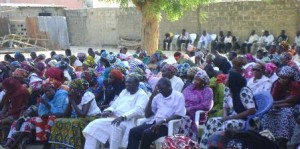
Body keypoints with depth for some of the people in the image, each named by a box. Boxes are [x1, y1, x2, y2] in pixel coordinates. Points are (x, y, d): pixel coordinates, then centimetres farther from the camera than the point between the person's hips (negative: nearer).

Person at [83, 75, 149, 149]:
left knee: (116, 126, -39)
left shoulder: (142, 95, -2)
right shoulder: (124, 92, 22)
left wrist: (122, 117, -31)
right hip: (115, 118, 8)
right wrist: (109, 111, -4)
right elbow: (115, 105, 20)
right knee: (93, 125, -7)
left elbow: (138, 110, -18)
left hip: (128, 121, -7)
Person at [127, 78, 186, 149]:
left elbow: (178, 116, -11)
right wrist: (151, 97, 6)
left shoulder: (179, 96, -1)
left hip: (167, 125, -6)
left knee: (147, 133, -30)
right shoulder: (158, 96, 16)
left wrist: (163, 121, -23)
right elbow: (147, 115, 15)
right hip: (154, 122, 6)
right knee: (133, 131, -17)